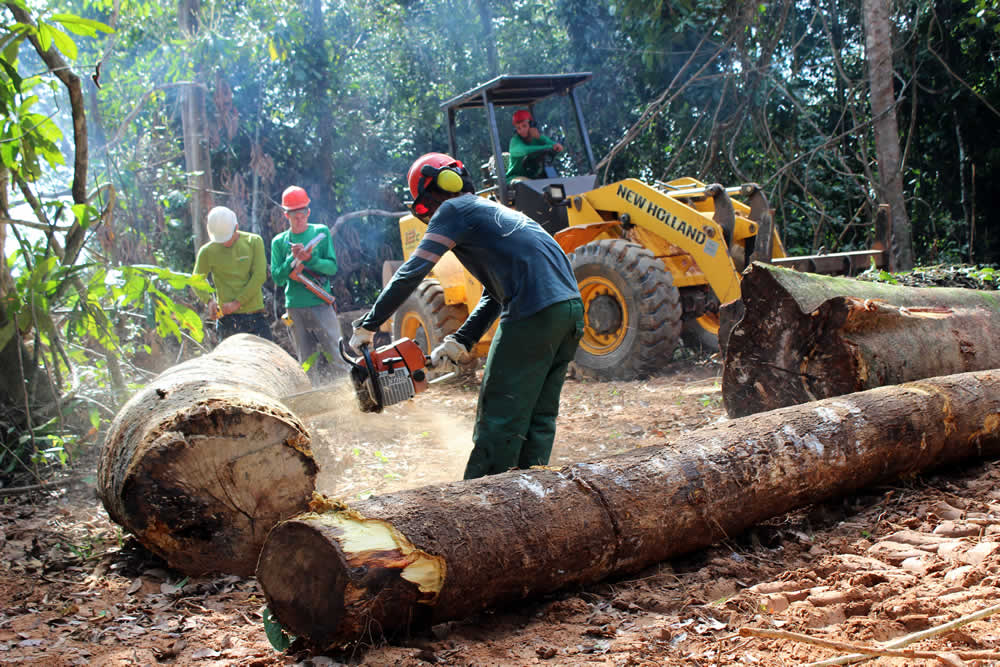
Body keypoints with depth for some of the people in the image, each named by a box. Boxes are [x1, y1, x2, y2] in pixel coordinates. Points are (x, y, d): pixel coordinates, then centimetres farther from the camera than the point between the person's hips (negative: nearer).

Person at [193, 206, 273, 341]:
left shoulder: (254, 241, 1)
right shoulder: (207, 251, 1)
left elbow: (260, 276, -5)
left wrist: (237, 302, -12)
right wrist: (209, 300, -10)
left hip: (256, 315, 1)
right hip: (228, 318, -1)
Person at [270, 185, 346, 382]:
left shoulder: (321, 232, 7)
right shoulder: (279, 242, 10)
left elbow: (332, 267, 0)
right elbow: (277, 278, 3)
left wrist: (310, 259, -15)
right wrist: (293, 259, -12)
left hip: (321, 303, -2)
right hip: (295, 307, 2)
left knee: (335, 355, -7)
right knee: (307, 362, 4)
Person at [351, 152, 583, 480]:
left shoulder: (453, 210, 4)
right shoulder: (492, 212, 30)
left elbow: (411, 273, -4)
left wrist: (366, 327, 2)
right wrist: (460, 342, 19)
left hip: (535, 314, -9)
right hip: (571, 307, 9)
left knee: (499, 419, -2)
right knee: (539, 417, 14)